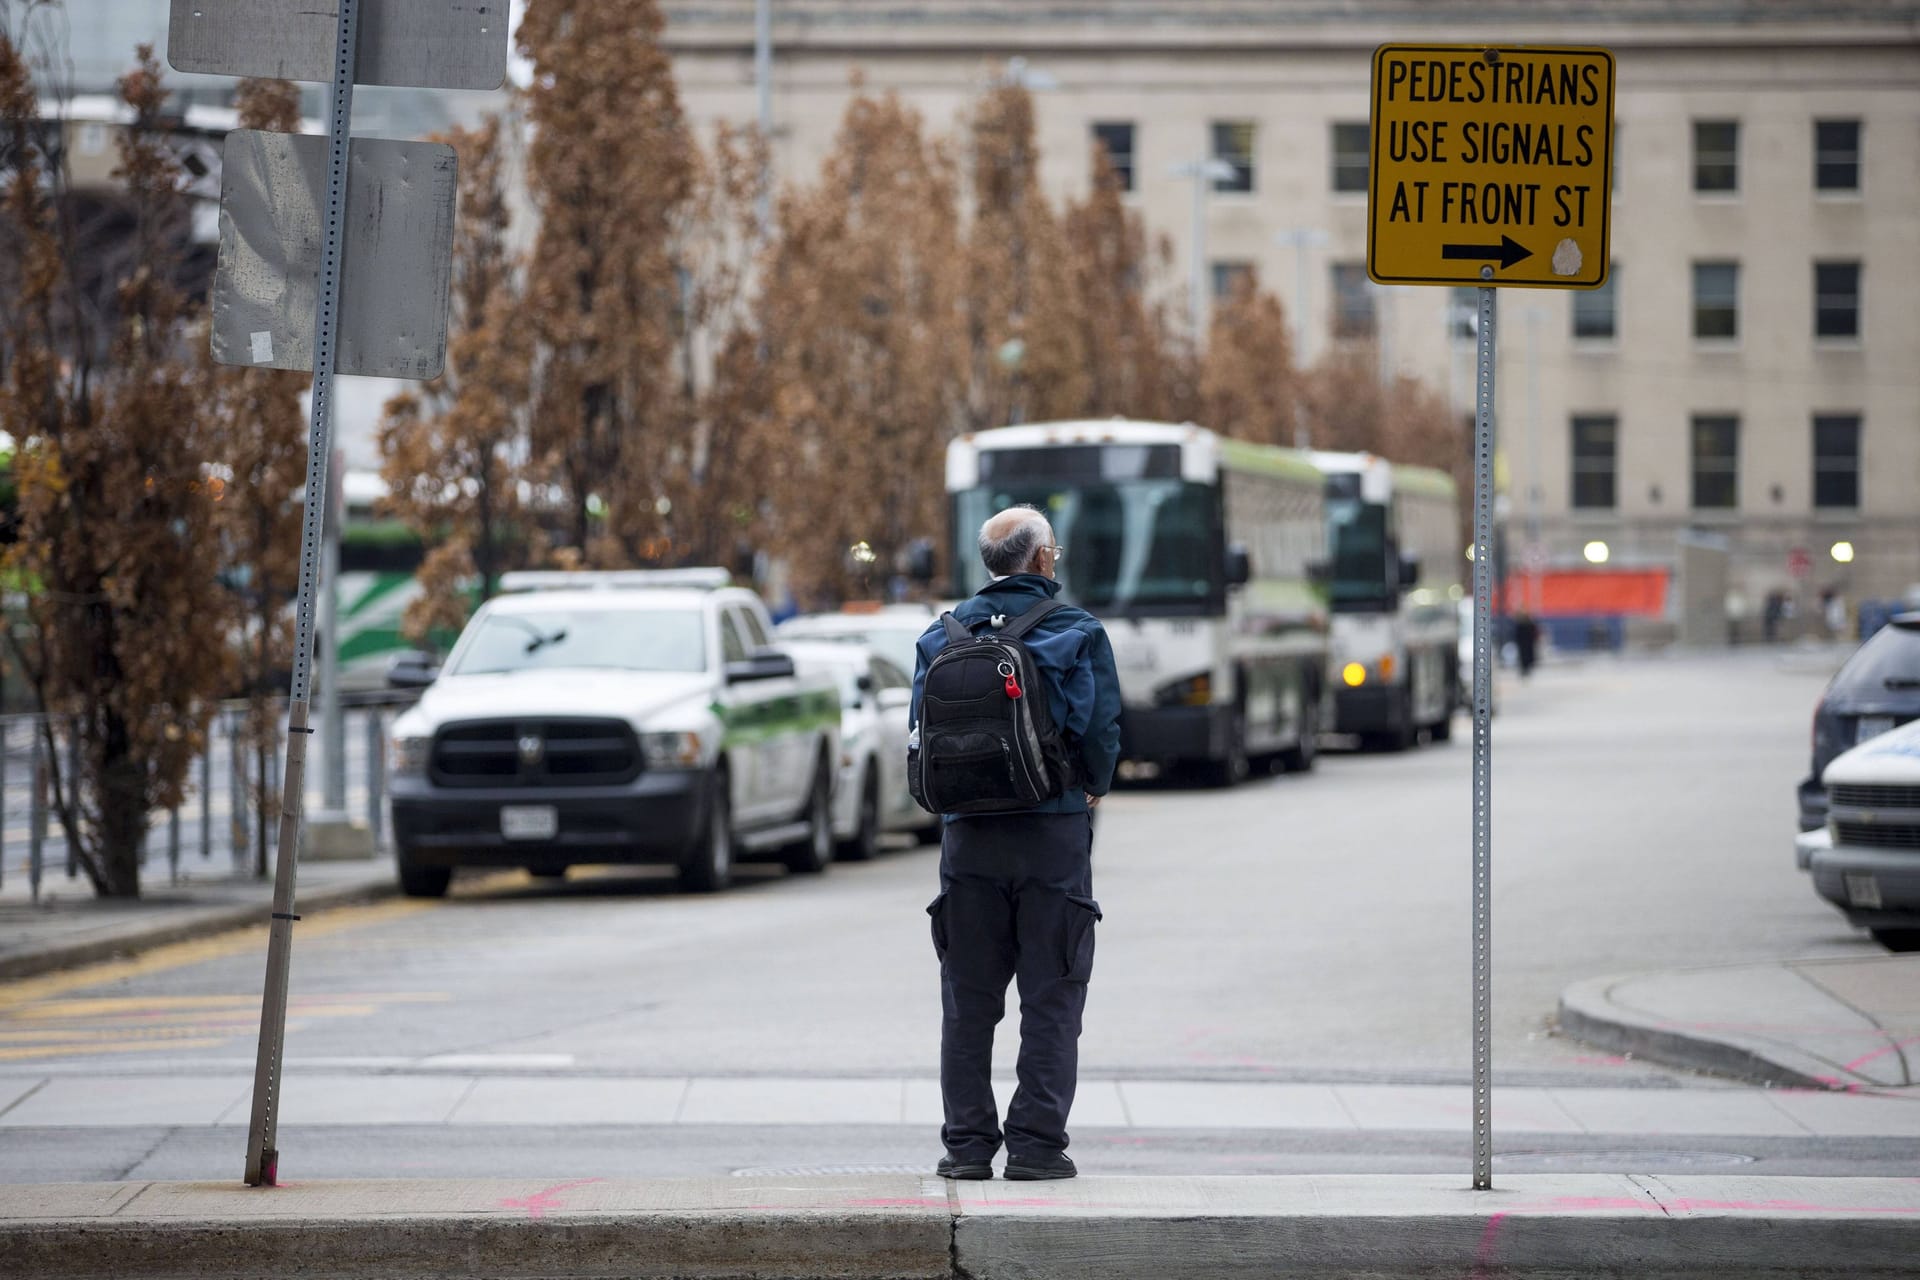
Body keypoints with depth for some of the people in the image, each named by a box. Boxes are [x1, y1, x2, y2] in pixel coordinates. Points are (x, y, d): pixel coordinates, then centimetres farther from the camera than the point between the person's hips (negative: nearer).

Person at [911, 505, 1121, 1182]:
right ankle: (1036, 1143, -1)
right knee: (1051, 998, 2)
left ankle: (967, 1143, 7)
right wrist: (1093, 790, 12)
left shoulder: (944, 635, 6)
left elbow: (923, 729, 4)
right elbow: (1102, 729, -7)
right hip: (1053, 832, -3)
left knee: (968, 998, 8)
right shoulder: (1077, 631, -4)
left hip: (968, 832, 3)